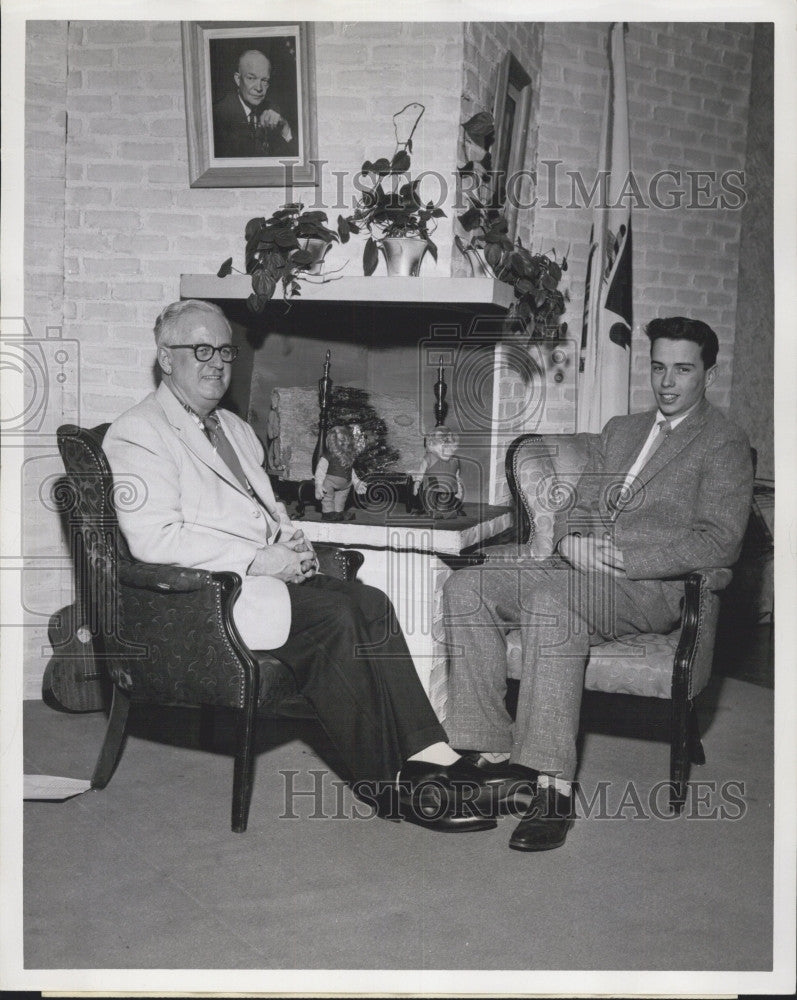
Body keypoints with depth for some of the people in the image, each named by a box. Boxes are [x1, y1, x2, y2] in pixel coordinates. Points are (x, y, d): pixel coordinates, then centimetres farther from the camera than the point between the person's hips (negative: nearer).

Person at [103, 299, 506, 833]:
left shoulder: (234, 427, 23)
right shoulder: (137, 434, -4)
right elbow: (153, 538, -17)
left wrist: (289, 536, 5)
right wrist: (258, 559, -19)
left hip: (269, 569, 8)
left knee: (371, 603, -18)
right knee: (334, 617, -27)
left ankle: (426, 752, -21)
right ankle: (385, 782, -17)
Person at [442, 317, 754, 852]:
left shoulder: (725, 444, 3)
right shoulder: (619, 430, 25)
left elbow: (720, 543, -10)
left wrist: (620, 559, -19)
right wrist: (574, 542, -4)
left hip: (654, 587, -7)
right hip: (579, 568, 7)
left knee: (551, 600, -37)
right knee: (467, 587, -17)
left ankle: (555, 787, -36)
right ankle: (495, 752, -18)